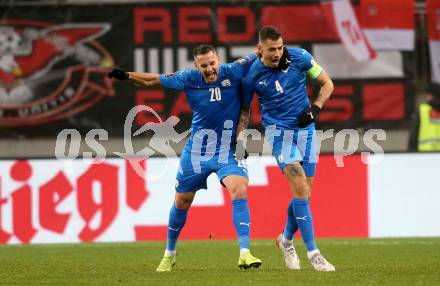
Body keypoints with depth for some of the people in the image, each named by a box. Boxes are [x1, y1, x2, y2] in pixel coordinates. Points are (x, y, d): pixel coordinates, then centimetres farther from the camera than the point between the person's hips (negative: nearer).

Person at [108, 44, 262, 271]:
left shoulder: (233, 72, -15)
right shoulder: (189, 79, -11)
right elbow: (153, 80, 1)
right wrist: (126, 76, -8)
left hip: (228, 150, -2)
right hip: (197, 150, 2)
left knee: (239, 191, -27)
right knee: (181, 202, 12)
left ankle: (244, 254, -28)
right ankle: (169, 254, 35)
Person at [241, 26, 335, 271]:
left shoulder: (300, 58, -7)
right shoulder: (253, 74, -8)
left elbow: (327, 83, 4)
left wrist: (315, 107, -10)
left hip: (305, 129, 3)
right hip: (278, 130, -3)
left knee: (304, 193, 4)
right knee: (300, 187, -20)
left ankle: (287, 239, 32)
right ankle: (313, 252, -20)